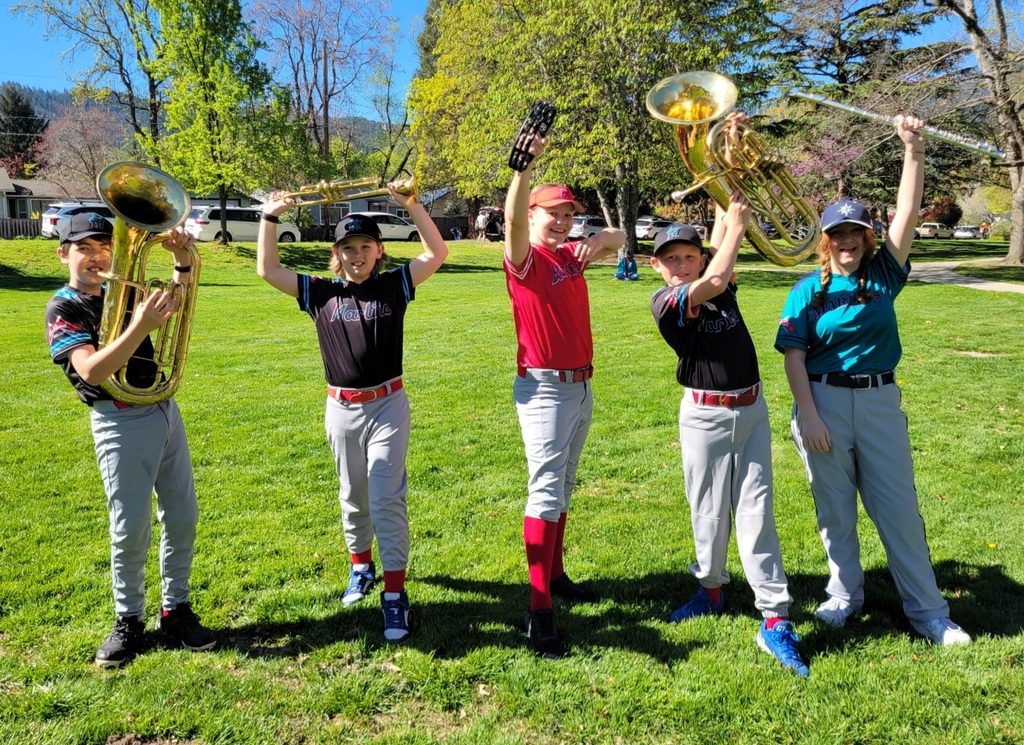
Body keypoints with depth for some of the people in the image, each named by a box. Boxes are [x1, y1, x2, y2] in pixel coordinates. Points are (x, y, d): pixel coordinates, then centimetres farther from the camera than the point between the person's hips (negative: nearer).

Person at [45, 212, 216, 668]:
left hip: (164, 411, 6)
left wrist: (182, 259, -2)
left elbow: (175, 306, 17)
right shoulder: (63, 309, -6)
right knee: (131, 530, -1)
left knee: (182, 518, 8)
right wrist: (140, 326, -33)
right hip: (122, 422, -6)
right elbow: (92, 371, -21)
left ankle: (175, 610, 21)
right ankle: (128, 621, 17)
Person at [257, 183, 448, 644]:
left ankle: (395, 595, -3)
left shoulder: (394, 286, -1)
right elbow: (268, 270, 3)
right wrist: (269, 218, -2)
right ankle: (361, 567, 39)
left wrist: (411, 205, -15)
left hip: (387, 405, -3)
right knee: (352, 497, 17)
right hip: (341, 410, 3)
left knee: (386, 499, -8)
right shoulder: (320, 293, 3)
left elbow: (437, 255, -8)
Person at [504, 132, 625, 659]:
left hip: (581, 386, 8)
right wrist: (525, 165, -43)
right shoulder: (524, 258, -10)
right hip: (544, 388, -8)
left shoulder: (572, 255, 10)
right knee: (545, 488, -11)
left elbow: (619, 238, 17)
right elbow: (512, 221, -30)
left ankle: (556, 575, 30)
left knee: (563, 487, 16)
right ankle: (539, 611, -9)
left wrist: (600, 239, -6)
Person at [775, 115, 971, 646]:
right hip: (823, 401, -1)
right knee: (834, 507, 10)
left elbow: (907, 214, -7)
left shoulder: (883, 275, 4)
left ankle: (927, 611, 17)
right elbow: (794, 358, -5)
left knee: (899, 506, 5)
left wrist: (913, 151, -15)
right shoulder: (807, 291, -1)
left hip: (880, 399, 1)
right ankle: (845, 595, 28)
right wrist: (809, 416, -12)